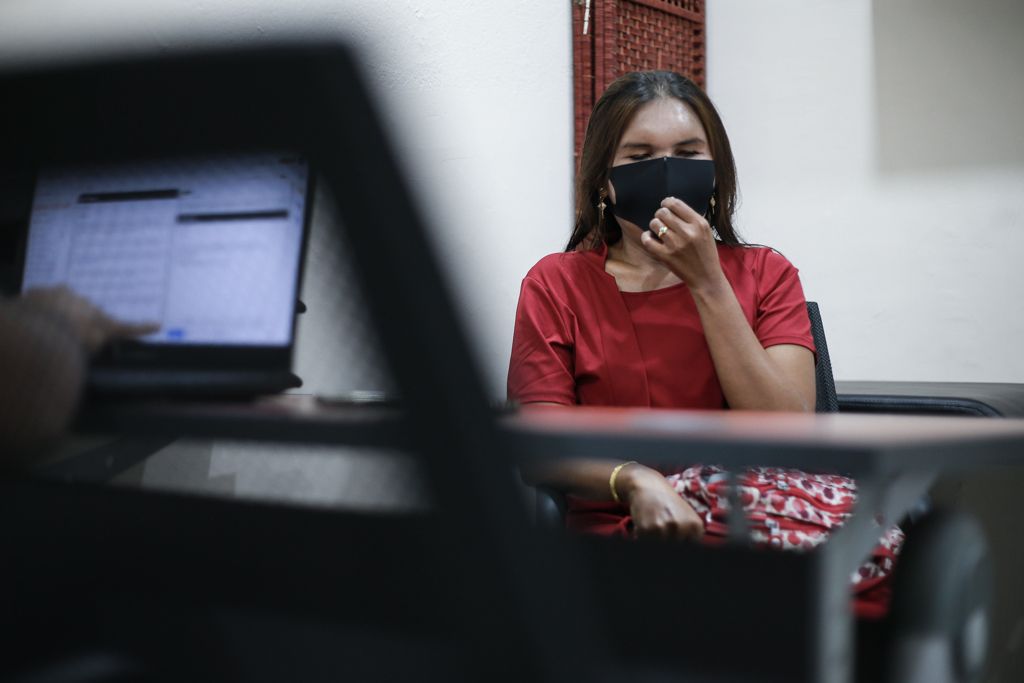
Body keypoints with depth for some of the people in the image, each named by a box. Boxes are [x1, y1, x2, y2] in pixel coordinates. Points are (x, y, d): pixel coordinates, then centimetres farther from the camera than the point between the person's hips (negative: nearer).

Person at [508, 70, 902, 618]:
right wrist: (635, 482, -24)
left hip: (751, 510, 4)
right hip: (620, 528, -4)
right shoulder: (556, 285, 8)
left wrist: (708, 285, -6)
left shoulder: (764, 274, 13)